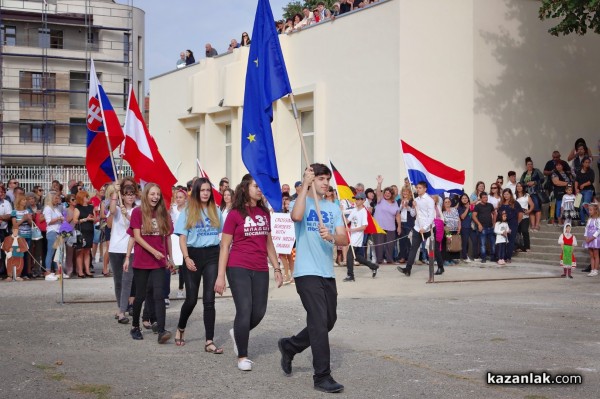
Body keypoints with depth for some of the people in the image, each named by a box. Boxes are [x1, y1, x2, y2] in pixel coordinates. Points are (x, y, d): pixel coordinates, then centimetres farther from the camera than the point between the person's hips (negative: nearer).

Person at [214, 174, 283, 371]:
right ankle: (242, 356, 8)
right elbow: (224, 246, -4)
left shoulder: (264, 213, 9)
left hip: (260, 270, 5)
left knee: (259, 312, 5)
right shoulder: (235, 214, -5)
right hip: (238, 269, -5)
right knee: (244, 310, -7)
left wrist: (277, 268, 14)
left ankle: (237, 333, 36)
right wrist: (220, 276, -8)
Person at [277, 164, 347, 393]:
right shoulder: (301, 203, 0)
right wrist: (305, 185, -21)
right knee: (319, 322, -11)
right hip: (307, 273, -6)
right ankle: (322, 376, -5)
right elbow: (296, 216, -26)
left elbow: (344, 239, 1)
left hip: (328, 273, 6)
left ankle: (289, 346, 35)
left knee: (328, 322, 14)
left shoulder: (333, 208, 13)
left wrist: (331, 237, -21)